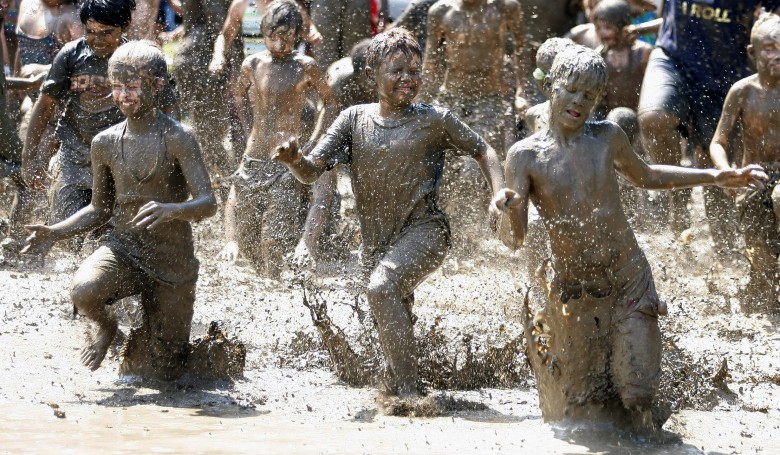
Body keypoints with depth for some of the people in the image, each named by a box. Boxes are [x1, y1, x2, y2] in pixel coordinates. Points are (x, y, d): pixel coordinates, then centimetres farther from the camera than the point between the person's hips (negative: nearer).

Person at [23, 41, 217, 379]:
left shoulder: (177, 139, -13)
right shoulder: (105, 144, 1)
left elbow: (208, 204, -19)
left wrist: (170, 210, -41)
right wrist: (56, 232, -3)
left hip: (171, 260, -2)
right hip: (122, 248, 2)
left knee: (162, 370, 1)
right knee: (84, 291, -33)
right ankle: (107, 328, 4)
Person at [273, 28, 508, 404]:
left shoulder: (433, 120, -3)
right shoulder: (354, 119, 3)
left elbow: (482, 151, 8)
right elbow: (311, 172, -3)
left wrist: (500, 195, -9)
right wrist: (294, 160, -26)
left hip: (424, 230, -4)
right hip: (376, 241, 4)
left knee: (382, 287, -29)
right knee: (395, 322, 14)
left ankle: (408, 390, -28)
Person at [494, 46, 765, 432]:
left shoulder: (607, 138, 0)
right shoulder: (525, 155, -8)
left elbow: (645, 176, 21)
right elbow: (513, 239, -10)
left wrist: (715, 177, 17)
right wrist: (511, 209, -33)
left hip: (629, 281, 1)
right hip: (574, 294, -1)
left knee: (635, 392, -6)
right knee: (577, 399, 9)